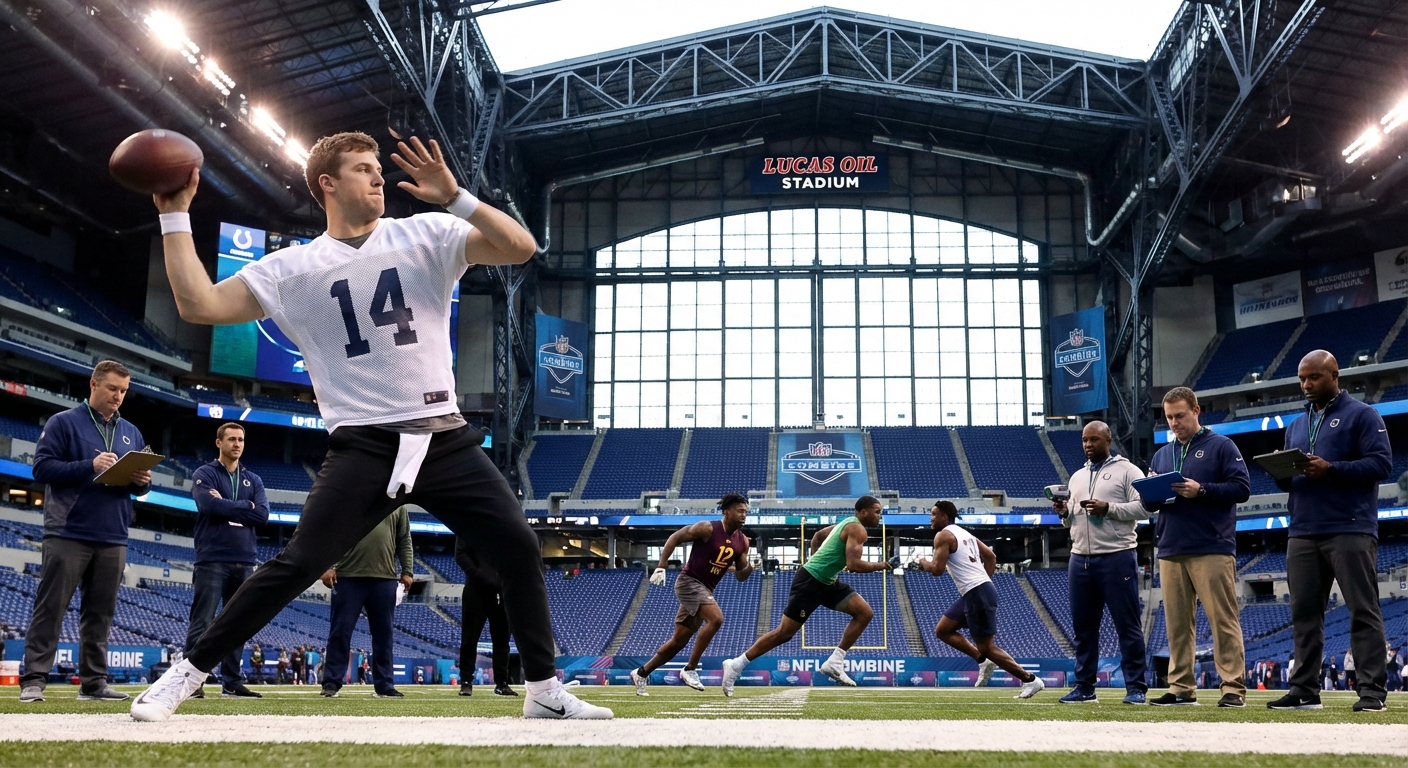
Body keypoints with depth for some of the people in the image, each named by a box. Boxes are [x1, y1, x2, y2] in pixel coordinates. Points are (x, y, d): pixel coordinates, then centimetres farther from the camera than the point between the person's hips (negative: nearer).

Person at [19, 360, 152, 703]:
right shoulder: (63, 423, 2)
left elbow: (140, 483, 20)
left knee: (100, 614, 7)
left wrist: (142, 481, -4)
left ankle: (94, 682, 11)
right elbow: (42, 467, -7)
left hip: (113, 539, 5)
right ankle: (33, 680, -2)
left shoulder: (132, 433, 18)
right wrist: (90, 466, -18)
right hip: (68, 534, -5)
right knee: (50, 609, -4)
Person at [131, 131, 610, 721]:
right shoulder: (293, 268, 7)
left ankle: (545, 690, 7)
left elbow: (521, 248, -4)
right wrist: (175, 215, 0)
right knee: (297, 565, -11)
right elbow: (199, 306, 1)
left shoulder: (426, 235, 7)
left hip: (444, 437, 2)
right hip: (363, 447, -1)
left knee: (519, 546, -7)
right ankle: (186, 674, 6)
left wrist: (454, 197, -15)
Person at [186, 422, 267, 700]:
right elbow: (209, 505, -16)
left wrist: (226, 506, -5)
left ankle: (232, 681, 12)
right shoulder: (204, 474, 4)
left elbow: (263, 515, 0)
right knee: (202, 623, -6)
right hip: (212, 560, -4)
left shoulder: (253, 480, 16)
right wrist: (245, 507, -5)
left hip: (244, 562, 5)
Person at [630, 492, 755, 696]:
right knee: (716, 618, -28)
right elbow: (674, 538, -8)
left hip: (706, 589, 7)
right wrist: (661, 568, -14)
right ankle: (690, 669, -18)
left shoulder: (742, 542, 3)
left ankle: (641, 673, 25)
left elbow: (740, 576, 10)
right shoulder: (707, 529, -15)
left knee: (679, 641, 10)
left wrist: (750, 568, -12)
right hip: (689, 582, -7)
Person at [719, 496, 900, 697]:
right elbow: (853, 565, -26)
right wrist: (881, 566, -12)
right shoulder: (857, 529, -15)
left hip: (826, 582, 10)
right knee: (784, 633, -7)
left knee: (865, 613, 0)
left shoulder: (847, 523, 15)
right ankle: (736, 665, 2)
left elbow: (818, 535, 29)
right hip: (810, 581, -10)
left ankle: (834, 663, 1)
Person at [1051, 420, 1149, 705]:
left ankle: (1136, 687, 3)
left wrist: (1108, 508, -18)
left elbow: (1144, 508, -9)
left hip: (1117, 557, -6)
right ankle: (1084, 687, 14)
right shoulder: (1077, 477, 20)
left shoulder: (1127, 471, 1)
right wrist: (1065, 513, 1)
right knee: (1083, 626, 8)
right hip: (1080, 558, 6)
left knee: (1128, 625, -2)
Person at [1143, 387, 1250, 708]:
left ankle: (1234, 688, -3)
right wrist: (1153, 495, -4)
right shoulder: (1161, 455, 19)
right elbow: (1149, 503, 19)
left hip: (1212, 549, -5)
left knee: (1223, 619, -6)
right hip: (1171, 551, 6)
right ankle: (1181, 687, 11)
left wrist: (1201, 490, -17)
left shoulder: (1221, 446, 4)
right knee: (1177, 622, 6)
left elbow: (1242, 488, -6)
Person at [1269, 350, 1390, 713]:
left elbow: (1381, 464, -9)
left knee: (1363, 611, -3)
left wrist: (1330, 470, -18)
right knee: (1304, 613, 5)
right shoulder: (1296, 426, 22)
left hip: (1350, 531, -6)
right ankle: (1304, 689, 8)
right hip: (1303, 532, 6)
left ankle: (1373, 690, -2)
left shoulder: (1361, 415, 3)